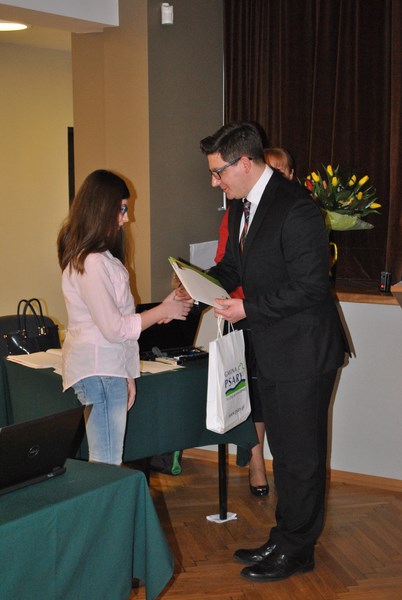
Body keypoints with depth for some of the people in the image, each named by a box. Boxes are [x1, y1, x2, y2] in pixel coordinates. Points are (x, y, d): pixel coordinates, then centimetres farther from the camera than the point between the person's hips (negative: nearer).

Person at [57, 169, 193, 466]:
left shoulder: (100, 257, 15)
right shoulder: (90, 263, -18)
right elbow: (114, 328, -16)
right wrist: (163, 311, -6)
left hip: (110, 367, 10)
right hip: (99, 371, -10)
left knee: (106, 463, 10)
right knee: (108, 466, -7)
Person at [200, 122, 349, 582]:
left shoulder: (295, 209, -22)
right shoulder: (241, 206, 7)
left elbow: (309, 288, -24)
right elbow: (233, 265, 17)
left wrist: (247, 309, -21)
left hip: (303, 352, -9)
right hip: (272, 351, 9)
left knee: (300, 456, 4)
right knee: (283, 451, 20)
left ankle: (296, 551, 18)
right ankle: (285, 539, 33)